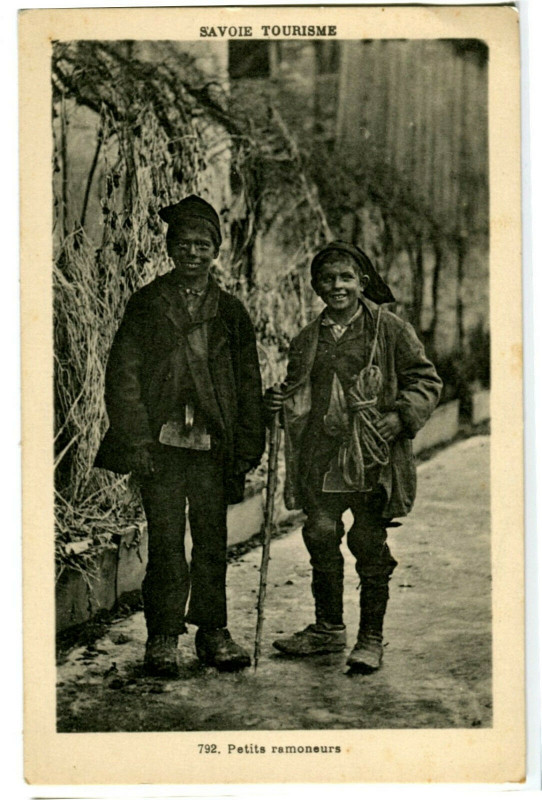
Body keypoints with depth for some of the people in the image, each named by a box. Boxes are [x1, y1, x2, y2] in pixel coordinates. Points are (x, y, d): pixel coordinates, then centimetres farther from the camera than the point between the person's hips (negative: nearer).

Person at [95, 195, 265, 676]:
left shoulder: (231, 312, 12)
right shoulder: (147, 304, 6)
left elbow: (249, 385, 12)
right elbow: (123, 374, 0)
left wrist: (247, 449, 6)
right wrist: (137, 439, -9)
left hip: (213, 445, 2)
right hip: (162, 441, -2)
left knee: (212, 541, 7)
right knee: (166, 542, -2)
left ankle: (213, 632, 20)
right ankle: (163, 638, 10)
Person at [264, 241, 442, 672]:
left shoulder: (390, 329, 0)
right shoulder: (307, 339, 14)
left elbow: (426, 381, 1)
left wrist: (400, 417, -14)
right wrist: (278, 401, 2)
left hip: (372, 458, -4)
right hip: (320, 459, 5)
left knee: (370, 544, 0)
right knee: (320, 539, 10)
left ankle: (371, 639, 14)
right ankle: (328, 628, 29)